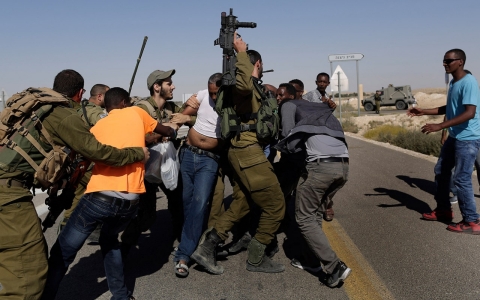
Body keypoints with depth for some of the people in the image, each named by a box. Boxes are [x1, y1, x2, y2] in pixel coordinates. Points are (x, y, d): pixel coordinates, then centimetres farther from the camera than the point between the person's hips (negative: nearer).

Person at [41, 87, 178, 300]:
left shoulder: (98, 126, 19)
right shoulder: (136, 113, 16)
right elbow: (167, 132, 31)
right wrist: (173, 130, 52)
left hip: (100, 197, -1)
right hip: (130, 200, 2)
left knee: (62, 253, 9)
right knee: (109, 240, 29)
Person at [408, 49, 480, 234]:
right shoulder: (453, 83, 13)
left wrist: (439, 126, -31)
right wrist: (423, 112, 15)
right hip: (454, 137, 10)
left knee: (461, 179, -7)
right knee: (441, 172, 16)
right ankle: (443, 210, 30)